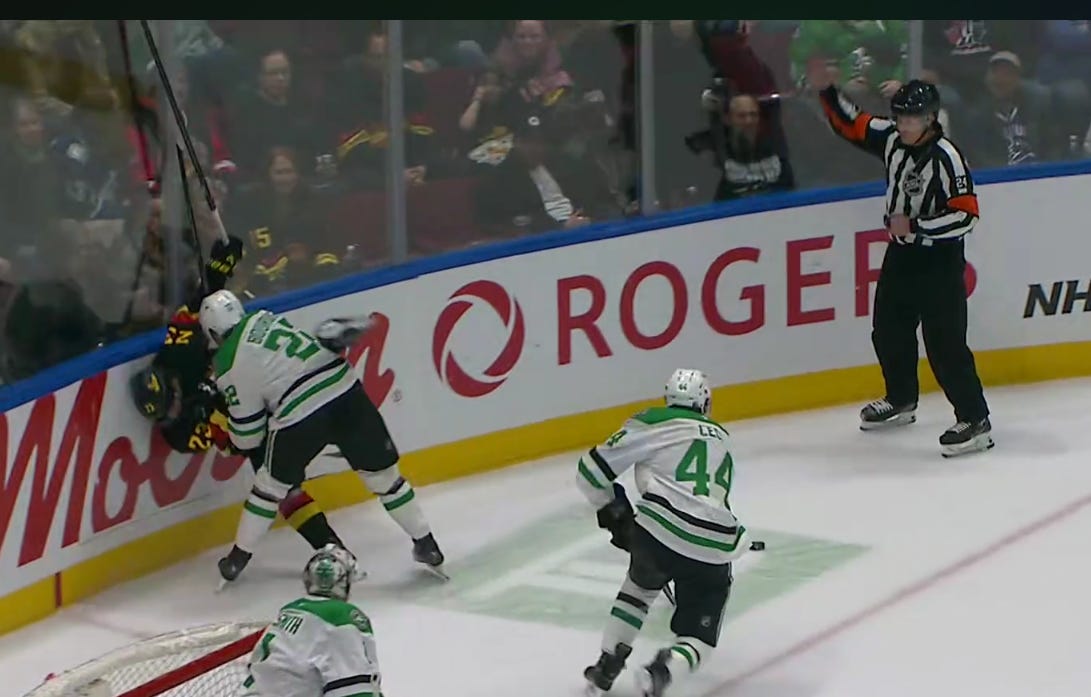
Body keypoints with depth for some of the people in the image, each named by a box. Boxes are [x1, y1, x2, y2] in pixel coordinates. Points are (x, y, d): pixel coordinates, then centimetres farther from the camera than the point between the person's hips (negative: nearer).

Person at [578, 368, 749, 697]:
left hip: (659, 532, -2)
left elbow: (592, 471, 6)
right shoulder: (720, 439, 25)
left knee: (640, 586, 32)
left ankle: (607, 666, 27)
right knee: (697, 638, 16)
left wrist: (613, 511, 21)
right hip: (715, 553, 2)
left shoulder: (653, 424, 8)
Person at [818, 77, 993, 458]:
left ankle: (975, 421, -8)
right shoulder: (892, 139, -1)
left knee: (944, 341, -12)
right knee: (889, 329, 19)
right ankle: (901, 400, 40)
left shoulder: (946, 158, -22)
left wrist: (914, 225, -24)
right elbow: (851, 124, 10)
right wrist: (828, 91, -4)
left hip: (940, 259, -8)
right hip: (902, 252, 8)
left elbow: (965, 214, -25)